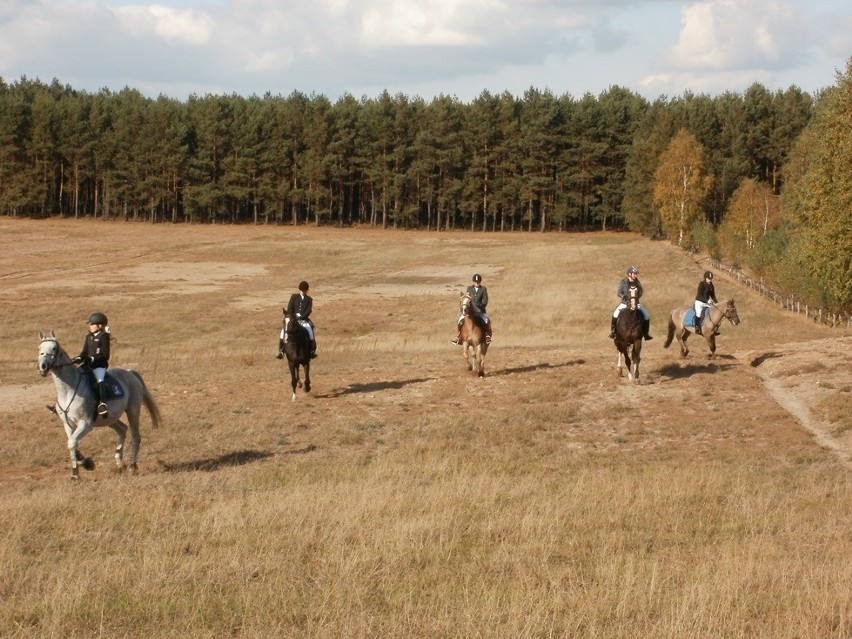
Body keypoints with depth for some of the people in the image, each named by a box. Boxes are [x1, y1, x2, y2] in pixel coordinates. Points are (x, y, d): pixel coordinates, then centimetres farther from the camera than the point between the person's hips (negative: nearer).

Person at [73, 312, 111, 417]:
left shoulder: (103, 337, -5)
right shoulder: (89, 337, 16)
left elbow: (105, 355, -11)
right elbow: (85, 352, 15)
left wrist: (92, 359, -23)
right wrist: (79, 358, -7)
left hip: (100, 365, -8)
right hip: (88, 364, 8)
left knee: (100, 381, -33)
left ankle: (102, 404, -45)